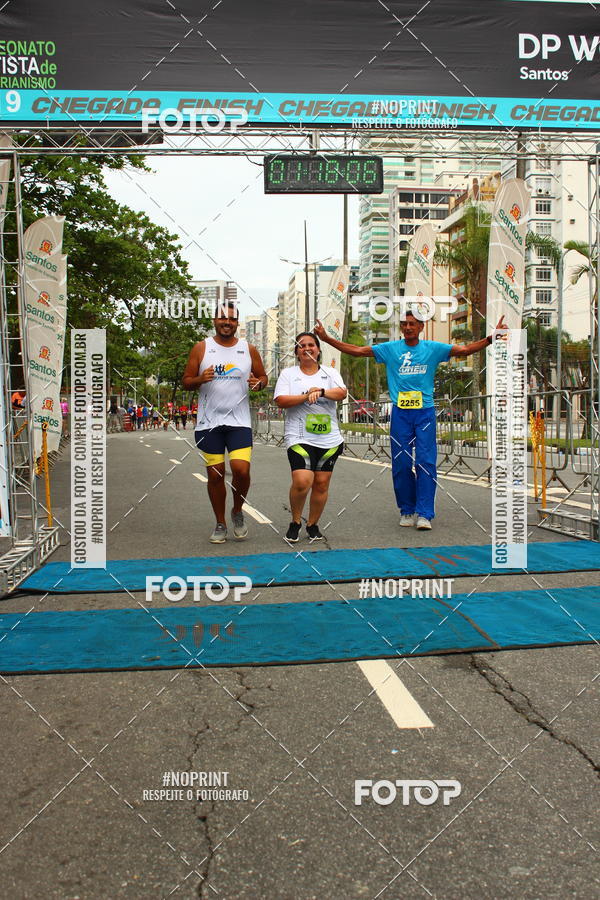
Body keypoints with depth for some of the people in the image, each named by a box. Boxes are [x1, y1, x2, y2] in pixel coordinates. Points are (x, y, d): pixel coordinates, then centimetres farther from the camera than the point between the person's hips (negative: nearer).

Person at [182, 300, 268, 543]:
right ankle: (220, 524, 20)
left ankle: (237, 512, 14)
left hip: (239, 422, 0)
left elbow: (263, 377, 14)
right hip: (208, 423, 0)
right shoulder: (201, 348, 3)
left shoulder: (249, 349, 6)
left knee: (241, 469, -14)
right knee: (215, 474, 4)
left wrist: (258, 383, -9)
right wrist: (200, 379, -18)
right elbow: (186, 382, 3)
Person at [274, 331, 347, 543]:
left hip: (329, 439, 3)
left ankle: (313, 525, 20)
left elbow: (342, 393, -4)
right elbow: (280, 401, -5)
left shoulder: (330, 373, 14)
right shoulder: (288, 374, 9)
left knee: (321, 483, 3)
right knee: (301, 481, -19)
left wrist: (321, 392, -19)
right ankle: (295, 522, 5)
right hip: (300, 438, -3)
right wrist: (306, 396, -13)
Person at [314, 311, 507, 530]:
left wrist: (490, 339, -9)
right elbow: (357, 351, 5)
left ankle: (424, 514, -4)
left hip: (425, 412, -1)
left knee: (426, 462, -7)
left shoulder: (432, 348, 6)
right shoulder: (390, 349, 7)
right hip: (400, 413, 1)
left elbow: (465, 350, 3)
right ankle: (407, 510, 17)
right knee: (401, 463, 3)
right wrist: (326, 338, -1)